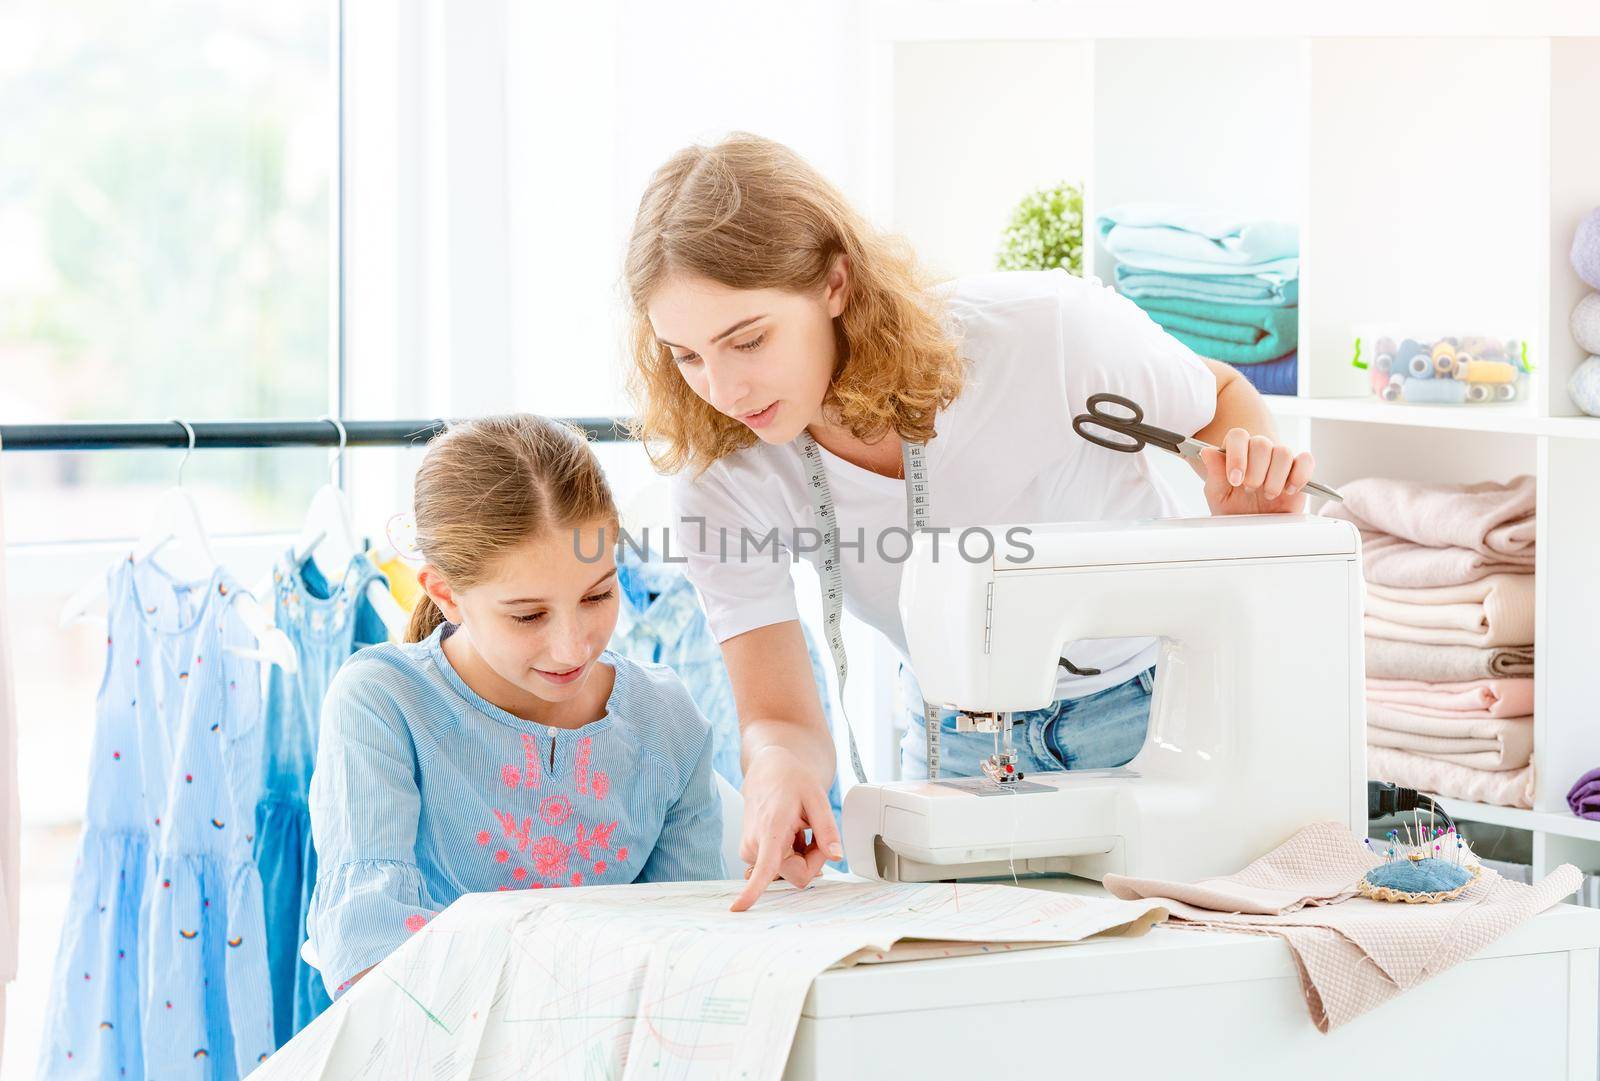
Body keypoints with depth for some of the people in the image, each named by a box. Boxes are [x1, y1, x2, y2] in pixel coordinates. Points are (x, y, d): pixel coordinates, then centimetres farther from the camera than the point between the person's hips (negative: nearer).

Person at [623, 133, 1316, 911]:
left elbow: (1220, 399, -6)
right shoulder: (717, 470, -21)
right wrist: (781, 767, -45)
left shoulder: (1040, 331, -28)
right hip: (961, 746, 3)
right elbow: (779, 717, -20)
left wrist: (1249, 501, -29)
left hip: (1157, 702, -2)